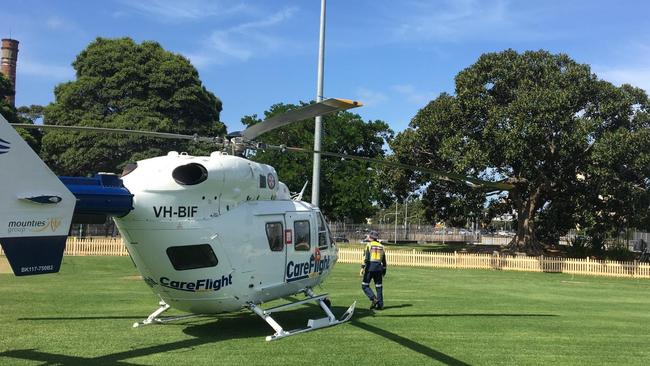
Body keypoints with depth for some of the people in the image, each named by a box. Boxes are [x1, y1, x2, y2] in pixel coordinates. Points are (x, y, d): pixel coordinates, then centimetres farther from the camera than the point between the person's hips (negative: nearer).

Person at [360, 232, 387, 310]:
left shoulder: (369, 245, -2)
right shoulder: (381, 246, 15)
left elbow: (366, 257, -12)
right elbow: (384, 260, 17)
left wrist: (362, 267, -13)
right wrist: (384, 270, 23)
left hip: (370, 267, -5)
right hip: (379, 267, 5)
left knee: (365, 285, 3)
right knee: (379, 286, 9)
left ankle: (373, 299, -13)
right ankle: (380, 304, 7)